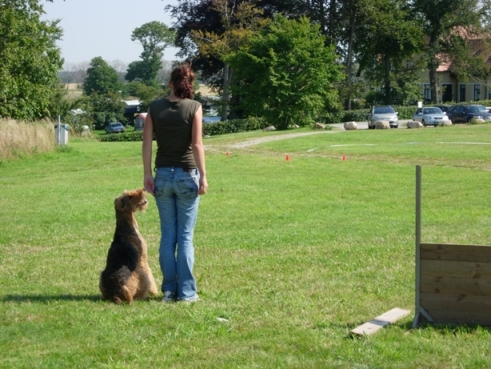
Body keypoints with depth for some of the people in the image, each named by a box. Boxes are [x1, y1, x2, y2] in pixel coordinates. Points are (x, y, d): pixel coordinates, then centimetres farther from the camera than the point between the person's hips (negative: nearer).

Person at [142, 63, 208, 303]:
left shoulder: (155, 108, 0)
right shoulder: (194, 107, -8)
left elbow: (147, 144, 0)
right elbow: (197, 145, -12)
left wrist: (147, 174, 6)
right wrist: (203, 176, -7)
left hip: (163, 175, 2)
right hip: (187, 175, -2)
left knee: (167, 235, 10)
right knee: (185, 236, 3)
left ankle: (169, 290, 10)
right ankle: (186, 292, 5)